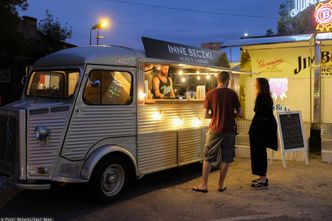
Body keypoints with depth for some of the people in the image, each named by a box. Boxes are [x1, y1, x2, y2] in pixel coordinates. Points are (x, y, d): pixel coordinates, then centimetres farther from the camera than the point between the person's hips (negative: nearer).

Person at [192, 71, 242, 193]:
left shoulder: (210, 94, -4)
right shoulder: (232, 93, -2)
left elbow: (205, 115, -4)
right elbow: (239, 113, 1)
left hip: (215, 130, 0)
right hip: (229, 130, 1)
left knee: (208, 158, 8)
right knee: (226, 159, 10)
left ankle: (204, 185, 11)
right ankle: (221, 185, 18)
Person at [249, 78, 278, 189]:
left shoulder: (261, 97, -16)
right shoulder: (267, 97, 12)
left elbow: (258, 114, -20)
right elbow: (269, 114, 15)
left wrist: (251, 130, -17)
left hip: (259, 128, -10)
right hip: (266, 127, 10)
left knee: (258, 153, -2)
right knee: (261, 152, 17)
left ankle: (263, 180, 4)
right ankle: (263, 177, 27)